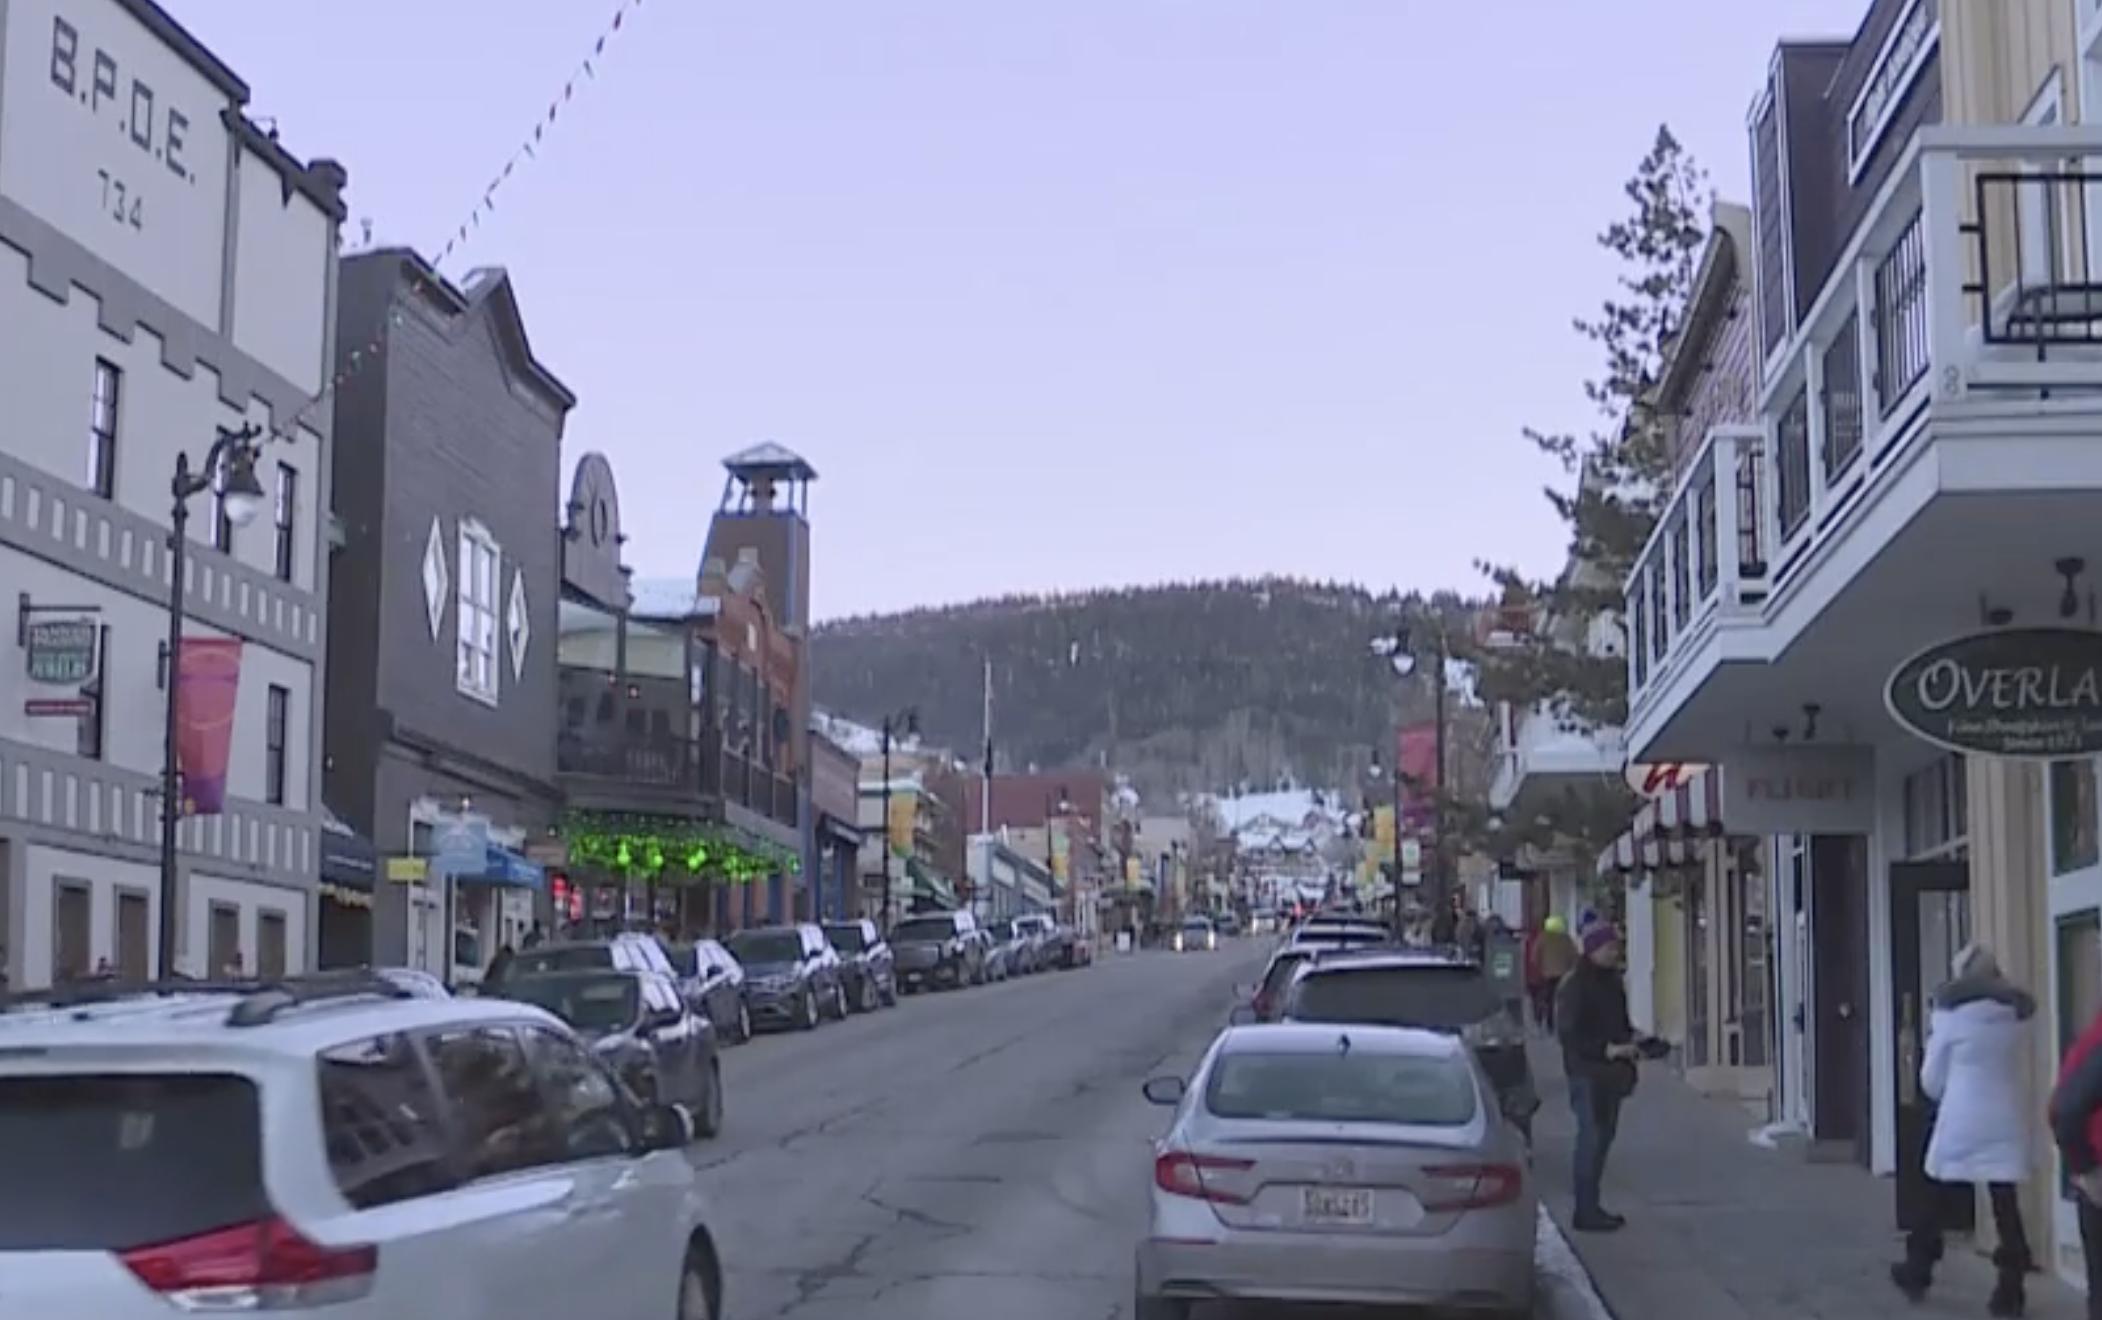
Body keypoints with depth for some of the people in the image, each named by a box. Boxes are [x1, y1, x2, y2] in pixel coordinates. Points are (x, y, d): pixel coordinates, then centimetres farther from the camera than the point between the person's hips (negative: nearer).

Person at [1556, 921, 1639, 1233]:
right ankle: (1585, 1212, -5)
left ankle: (1591, 1206, 20)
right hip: (1587, 1071, -9)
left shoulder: (1613, 981, 13)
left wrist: (1630, 1040, 5)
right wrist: (1609, 1049, -23)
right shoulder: (1574, 985, -13)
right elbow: (1568, 1034, -18)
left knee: (1604, 1136, 12)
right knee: (1592, 1137, -9)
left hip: (1611, 1071, 9)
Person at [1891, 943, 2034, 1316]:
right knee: (2006, 1204, 2)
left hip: (1961, 1121, -3)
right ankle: (2009, 1292, -1)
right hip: (2007, 1121, 3)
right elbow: (2014, 1066, 16)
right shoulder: (2018, 1014, 5)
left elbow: (1932, 1080, 2)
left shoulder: (1951, 1013, -5)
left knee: (1937, 1197, 12)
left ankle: (1916, 1274, 23)